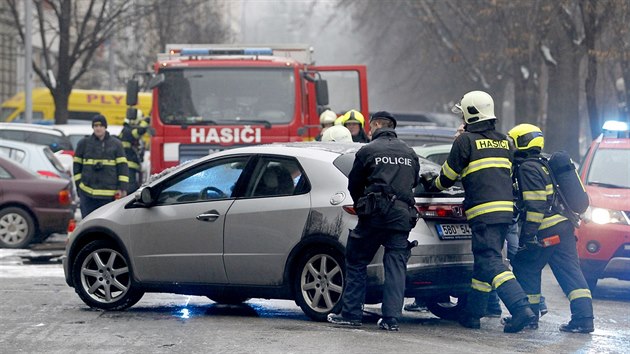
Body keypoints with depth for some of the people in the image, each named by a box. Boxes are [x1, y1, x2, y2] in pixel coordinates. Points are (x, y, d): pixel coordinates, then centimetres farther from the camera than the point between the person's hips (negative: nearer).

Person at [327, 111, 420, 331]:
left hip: (375, 214, -4)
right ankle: (391, 319, -3)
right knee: (396, 266, 3)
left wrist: (361, 207, 24)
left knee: (356, 263, 7)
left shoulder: (367, 151, 1)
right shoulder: (410, 153, 14)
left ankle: (351, 314, 6)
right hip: (402, 217, 4)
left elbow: (354, 185, 7)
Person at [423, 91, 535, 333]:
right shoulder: (503, 141, 18)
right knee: (483, 263, 15)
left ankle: (521, 308, -28)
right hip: (505, 209, 8)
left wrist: (433, 185, 25)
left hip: (483, 211, -8)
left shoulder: (466, 141, -3)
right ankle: (472, 315, 20)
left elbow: (448, 176, 4)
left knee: (491, 262, -13)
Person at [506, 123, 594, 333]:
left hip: (547, 231, -9)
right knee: (570, 271, 2)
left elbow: (535, 205, -19)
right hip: (564, 227, 9)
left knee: (525, 268, 6)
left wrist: (527, 234, -19)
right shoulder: (543, 165, 20)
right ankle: (584, 319, -6)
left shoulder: (528, 168, -11)